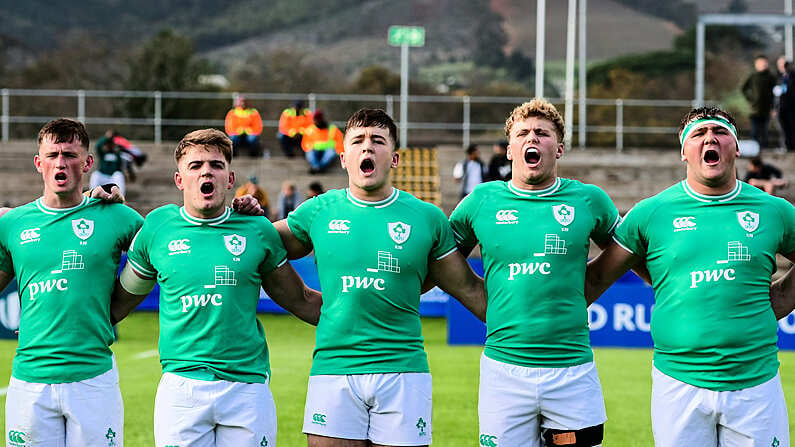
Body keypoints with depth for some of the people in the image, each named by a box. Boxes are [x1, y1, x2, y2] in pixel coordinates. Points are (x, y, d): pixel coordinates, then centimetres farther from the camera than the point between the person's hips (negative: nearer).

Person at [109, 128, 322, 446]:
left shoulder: (257, 231, 6)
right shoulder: (157, 227, 7)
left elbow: (300, 300, 15)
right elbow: (120, 301, 18)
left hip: (248, 385, 0)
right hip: (181, 385, 0)